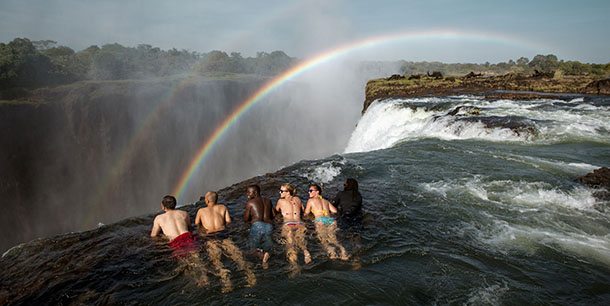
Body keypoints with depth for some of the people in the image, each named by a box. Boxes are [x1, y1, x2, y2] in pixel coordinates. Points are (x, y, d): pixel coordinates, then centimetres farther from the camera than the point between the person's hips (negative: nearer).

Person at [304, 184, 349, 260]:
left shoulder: (310, 200, 15)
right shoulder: (325, 201, 27)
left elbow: (306, 213, 20)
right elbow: (335, 211, 21)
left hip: (320, 220, -4)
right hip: (331, 220, 5)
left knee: (324, 240, -5)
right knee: (333, 239, 2)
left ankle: (331, 251, -32)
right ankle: (343, 250, -23)